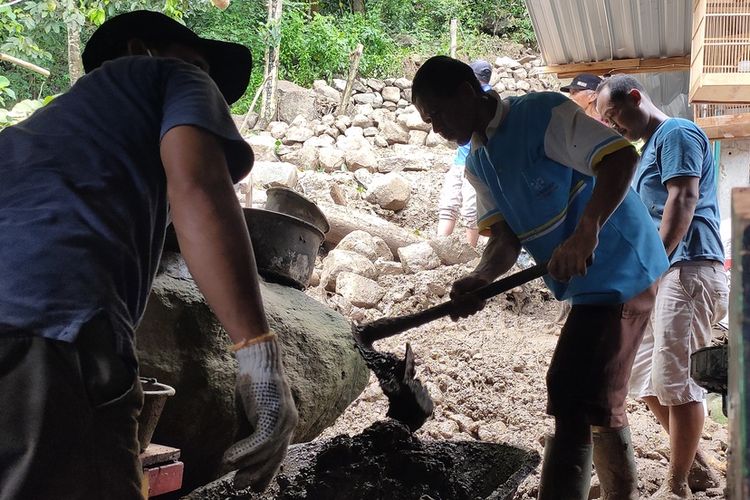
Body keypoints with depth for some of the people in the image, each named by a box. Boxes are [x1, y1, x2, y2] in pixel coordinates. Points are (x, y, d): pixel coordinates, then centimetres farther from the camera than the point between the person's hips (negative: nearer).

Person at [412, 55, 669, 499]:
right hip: (589, 282, 9)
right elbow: (505, 237, -1)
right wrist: (481, 278, -22)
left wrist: (585, 232, -38)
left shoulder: (545, 114, -16)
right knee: (599, 402, 20)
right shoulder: (478, 165, 8)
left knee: (573, 401, -12)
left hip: (617, 271, -9)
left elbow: (623, 157, -25)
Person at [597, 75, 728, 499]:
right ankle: (695, 461, 25)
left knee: (675, 380, -9)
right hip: (663, 274, 10)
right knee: (647, 377, 13)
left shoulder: (676, 133, -5)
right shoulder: (651, 148, 25)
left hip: (688, 270, -10)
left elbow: (683, 200, -18)